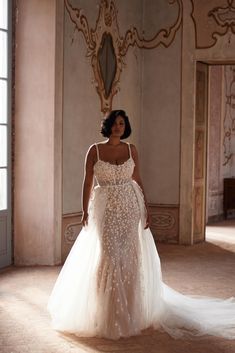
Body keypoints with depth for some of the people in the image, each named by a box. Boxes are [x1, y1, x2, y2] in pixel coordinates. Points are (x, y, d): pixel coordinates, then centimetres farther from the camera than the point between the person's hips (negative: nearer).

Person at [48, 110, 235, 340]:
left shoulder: (131, 150, 5)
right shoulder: (95, 150, -2)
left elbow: (137, 180, 9)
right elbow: (87, 183, -2)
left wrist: (146, 207, 3)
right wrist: (85, 211, -8)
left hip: (130, 208, 2)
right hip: (105, 209, -2)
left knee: (129, 256, 4)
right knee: (108, 256, -2)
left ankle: (130, 311, 17)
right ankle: (108, 315, 13)